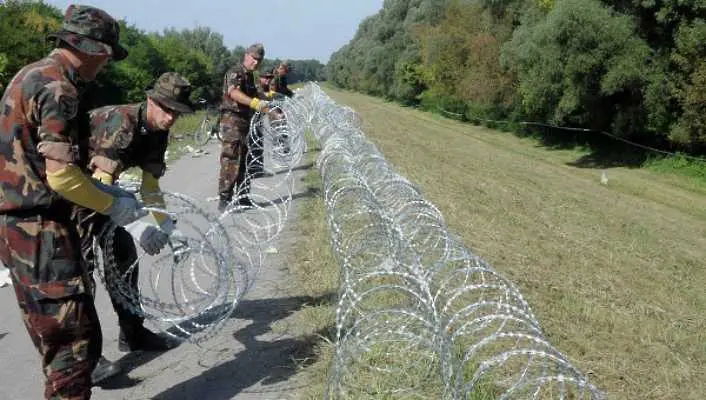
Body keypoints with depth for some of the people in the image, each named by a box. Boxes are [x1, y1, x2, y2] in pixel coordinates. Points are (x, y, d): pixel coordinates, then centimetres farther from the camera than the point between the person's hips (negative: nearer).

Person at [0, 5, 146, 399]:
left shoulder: (33, 75, 14)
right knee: (76, 338, -5)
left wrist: (105, 189, 16)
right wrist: (112, 206, -9)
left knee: (57, 335, 19)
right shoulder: (57, 88, -17)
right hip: (41, 231, -10)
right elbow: (61, 177, -23)